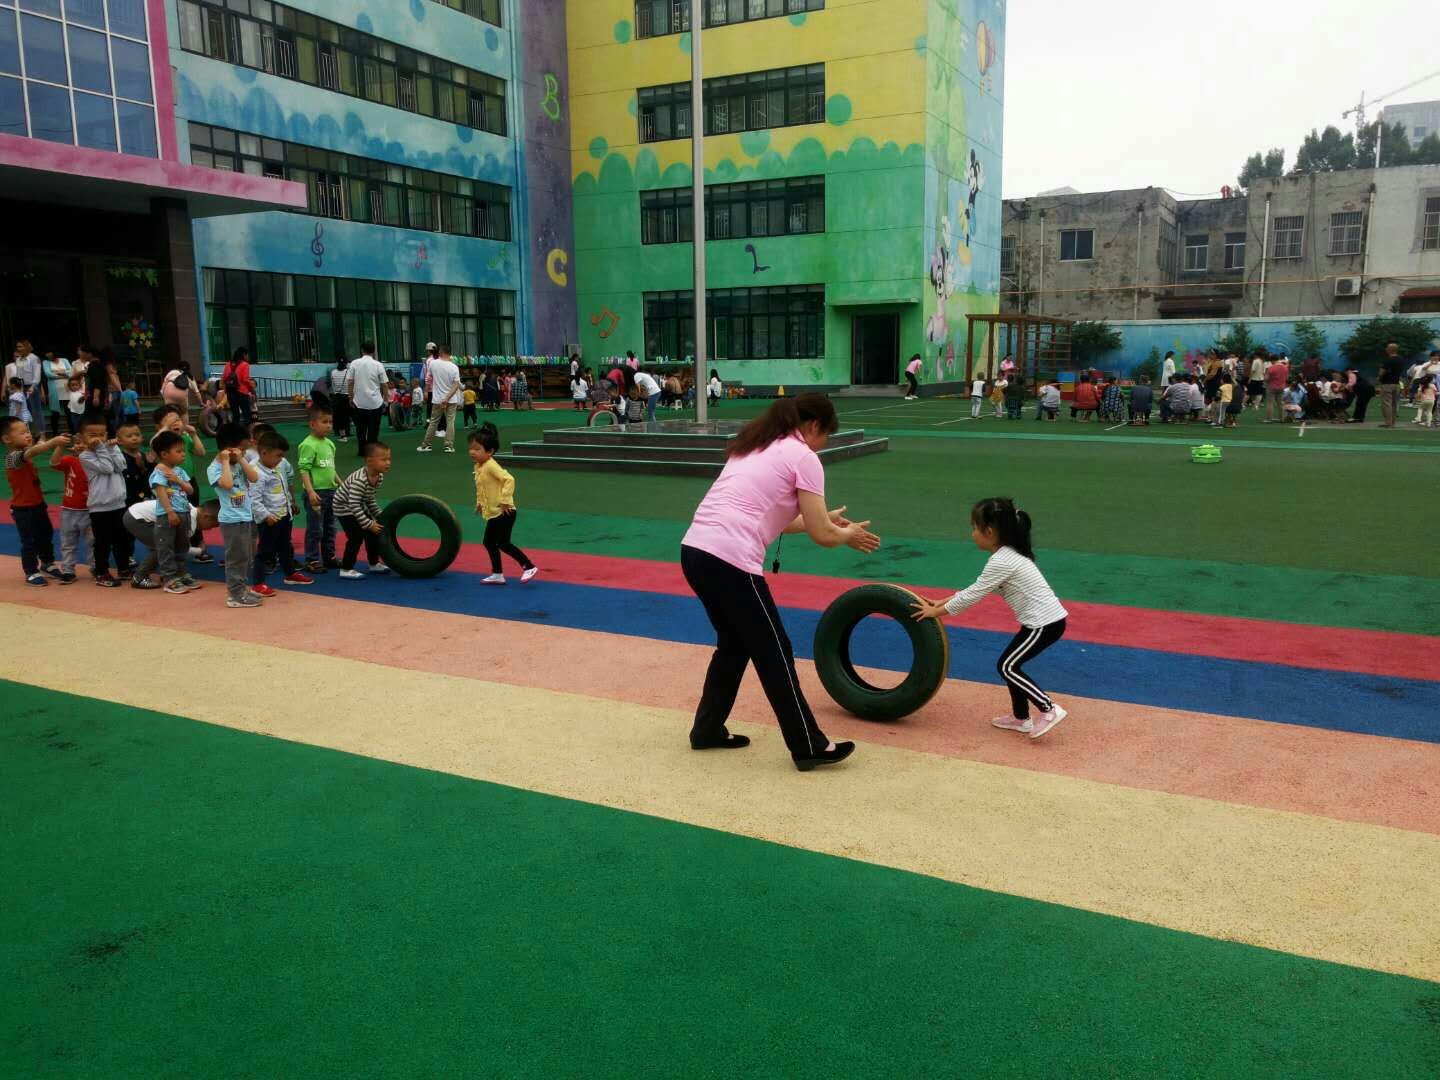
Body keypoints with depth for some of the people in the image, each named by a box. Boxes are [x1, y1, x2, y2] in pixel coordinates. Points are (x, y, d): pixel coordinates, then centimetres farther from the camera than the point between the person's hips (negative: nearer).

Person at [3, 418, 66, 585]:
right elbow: (31, 453, -42)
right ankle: (31, 573, 12)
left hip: (38, 503, 9)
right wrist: (53, 441, -55)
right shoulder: (12, 457, -25)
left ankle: (47, 563, 40)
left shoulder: (25, 450, 6)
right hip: (22, 508, -9)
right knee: (29, 541, 0)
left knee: (47, 534, 22)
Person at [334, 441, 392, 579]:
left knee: (373, 533, 10)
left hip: (359, 507, 9)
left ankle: (374, 564, 25)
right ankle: (346, 569, -3)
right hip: (344, 507, -9)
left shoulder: (379, 477, -8)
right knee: (356, 537, -14)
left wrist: (380, 516, 4)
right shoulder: (359, 480, -36)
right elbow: (354, 506, -36)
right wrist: (369, 524, -32)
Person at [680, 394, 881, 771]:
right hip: (730, 561, -8)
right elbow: (823, 535, -1)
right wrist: (849, 534, 20)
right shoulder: (803, 458, -1)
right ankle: (809, 747, 18)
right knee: (774, 654, 6)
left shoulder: (754, 446, 22)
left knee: (734, 643, 26)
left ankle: (707, 729, 36)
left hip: (694, 550, 8)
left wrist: (823, 519, 34)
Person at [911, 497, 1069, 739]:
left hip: (1044, 623, -10)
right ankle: (1021, 718, 24)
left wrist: (935, 612, -6)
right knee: (1010, 665, 16)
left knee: (1006, 667, -3)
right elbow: (976, 590, 17)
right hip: (1048, 620, 10)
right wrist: (942, 603, 15)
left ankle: (1050, 710, -4)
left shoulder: (1001, 561, -18)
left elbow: (971, 596, -15)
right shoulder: (1009, 554, 12)